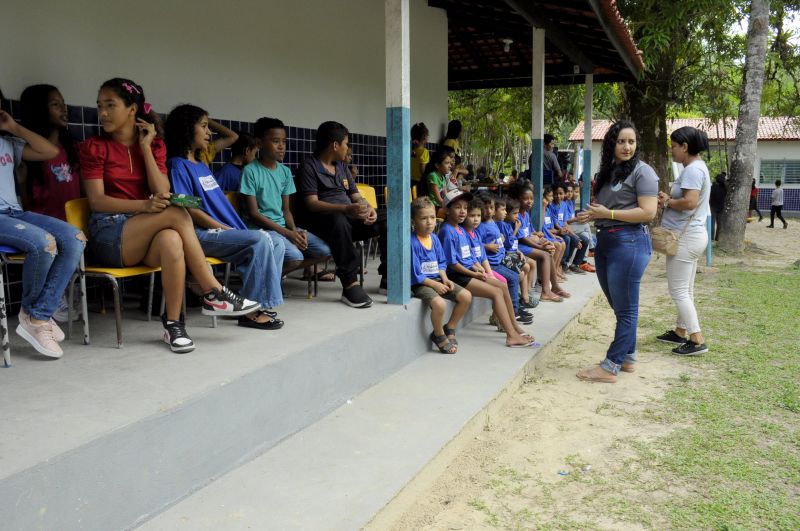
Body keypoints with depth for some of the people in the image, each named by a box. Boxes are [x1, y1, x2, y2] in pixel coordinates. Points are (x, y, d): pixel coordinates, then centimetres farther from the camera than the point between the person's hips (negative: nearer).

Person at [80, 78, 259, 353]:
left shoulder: (155, 144, 11)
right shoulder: (94, 146, 2)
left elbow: (162, 194, -4)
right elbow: (96, 201, -10)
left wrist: (146, 148, -7)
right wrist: (144, 205, -25)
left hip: (147, 234, 3)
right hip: (109, 234, -3)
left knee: (171, 240, -36)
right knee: (177, 213, -30)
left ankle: (174, 323, -31)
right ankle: (213, 293, -26)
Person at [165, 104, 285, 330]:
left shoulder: (203, 166, 22)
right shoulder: (178, 165, -5)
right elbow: (190, 210, -13)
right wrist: (227, 230, -15)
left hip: (226, 231, 9)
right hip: (202, 234, -9)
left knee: (277, 243, -4)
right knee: (260, 240, -25)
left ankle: (259, 303, -7)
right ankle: (251, 310, -19)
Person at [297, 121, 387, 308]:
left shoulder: (341, 166, 20)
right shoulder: (310, 166, -3)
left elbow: (356, 195, 17)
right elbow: (311, 203, -16)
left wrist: (369, 209, -8)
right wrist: (346, 209, -31)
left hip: (350, 218, 7)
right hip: (324, 222, -7)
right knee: (339, 220, -40)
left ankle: (387, 279, -12)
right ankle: (350, 285, -41)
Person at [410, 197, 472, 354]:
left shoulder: (434, 239, 7)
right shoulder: (412, 242, -17)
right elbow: (415, 274, -17)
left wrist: (445, 279, -3)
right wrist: (434, 285, -17)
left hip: (437, 280, 8)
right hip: (420, 283, -8)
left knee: (466, 296, -4)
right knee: (439, 303, -33)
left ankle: (449, 329, 14)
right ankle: (439, 336, -4)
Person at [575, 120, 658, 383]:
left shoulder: (642, 171, -8)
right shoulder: (608, 172, 16)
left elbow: (648, 213, -16)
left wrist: (608, 214, -16)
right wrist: (592, 214, 6)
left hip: (629, 243, -8)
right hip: (604, 242, 8)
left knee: (625, 309, -1)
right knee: (619, 307, 14)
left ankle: (611, 366, 2)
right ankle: (627, 357, 25)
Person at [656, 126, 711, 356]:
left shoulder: (692, 169, -17)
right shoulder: (697, 167, 16)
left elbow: (690, 202, -28)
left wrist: (667, 201, -11)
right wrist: (670, 198, 3)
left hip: (685, 236, -11)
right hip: (690, 234, 11)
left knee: (679, 291, -6)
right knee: (684, 289, 17)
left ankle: (697, 340, -5)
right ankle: (680, 332, 27)